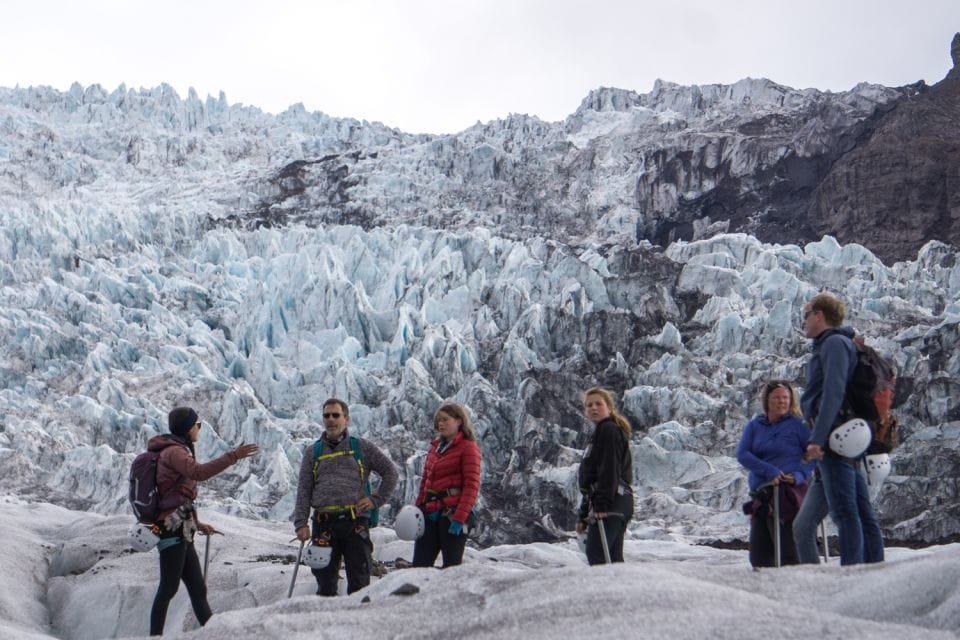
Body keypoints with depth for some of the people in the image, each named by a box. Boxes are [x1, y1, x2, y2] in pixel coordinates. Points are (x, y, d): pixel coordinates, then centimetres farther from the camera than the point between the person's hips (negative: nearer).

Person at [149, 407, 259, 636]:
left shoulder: (176, 451, 23)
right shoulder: (174, 451, -7)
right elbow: (198, 473, -28)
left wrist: (197, 524, 25)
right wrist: (233, 456, -32)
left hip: (181, 532, 10)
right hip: (173, 528, -10)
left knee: (198, 589, 9)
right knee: (169, 587, -11)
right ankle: (155, 635, -12)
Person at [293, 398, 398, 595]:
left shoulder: (362, 447, 11)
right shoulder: (312, 452, 15)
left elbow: (390, 472, 13)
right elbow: (303, 491, 10)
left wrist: (376, 500, 2)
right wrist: (300, 523, -1)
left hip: (355, 521, -1)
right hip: (324, 523, 1)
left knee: (359, 582, -3)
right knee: (326, 582, 3)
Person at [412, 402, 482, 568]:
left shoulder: (468, 447, -2)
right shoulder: (435, 447, 19)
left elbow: (472, 486, -9)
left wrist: (460, 518, -17)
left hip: (453, 512, -7)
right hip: (430, 513, 7)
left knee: (451, 567, -5)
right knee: (419, 565, 0)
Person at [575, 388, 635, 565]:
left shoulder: (609, 430, -3)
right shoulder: (599, 433, 28)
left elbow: (610, 469, -15)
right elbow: (591, 479, 28)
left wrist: (602, 504, -23)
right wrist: (583, 516, 25)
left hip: (610, 505, -10)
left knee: (596, 554, -18)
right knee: (613, 559, 6)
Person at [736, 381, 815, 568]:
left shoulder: (798, 425, 3)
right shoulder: (754, 426, 14)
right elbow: (742, 454, 1)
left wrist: (799, 475, -15)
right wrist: (769, 471, -13)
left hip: (788, 492, -5)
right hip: (760, 494, 5)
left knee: (788, 552, -14)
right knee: (759, 557, 5)